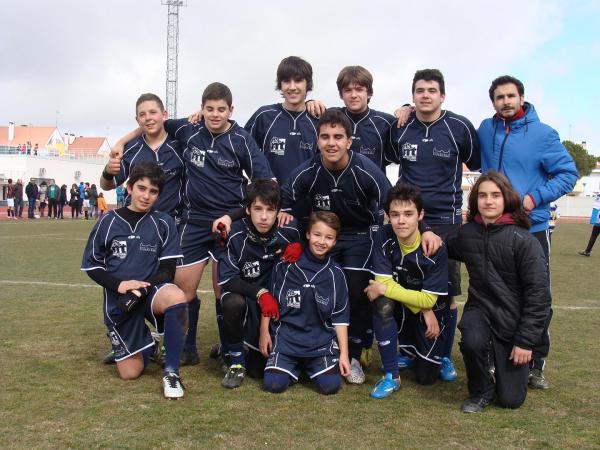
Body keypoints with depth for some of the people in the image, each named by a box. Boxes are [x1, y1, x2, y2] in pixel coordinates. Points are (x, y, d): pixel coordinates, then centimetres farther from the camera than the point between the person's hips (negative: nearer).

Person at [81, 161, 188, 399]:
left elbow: (168, 269, -2)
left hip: (152, 290, -1)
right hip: (118, 300, 1)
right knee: (130, 372, -3)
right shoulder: (108, 222, 1)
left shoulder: (163, 223, 0)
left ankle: (171, 371, -21)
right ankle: (145, 341, 33)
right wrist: (119, 285, -12)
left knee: (176, 297, -37)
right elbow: (91, 266, 6)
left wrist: (143, 287, -19)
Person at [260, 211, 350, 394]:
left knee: (331, 385, -16)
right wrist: (264, 331, 1)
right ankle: (295, 366, 16)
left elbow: (340, 317, 3)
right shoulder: (285, 266, -4)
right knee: (273, 384, -16)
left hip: (322, 340, 1)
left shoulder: (335, 274, 0)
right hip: (286, 337, -1)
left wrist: (344, 354, 1)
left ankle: (310, 366, 17)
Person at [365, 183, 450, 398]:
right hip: (400, 307, 2)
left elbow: (428, 299, -23)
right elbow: (383, 281, -20)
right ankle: (391, 376, -18)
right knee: (383, 304, -34)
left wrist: (384, 289, -26)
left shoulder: (435, 248, -26)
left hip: (431, 310, -1)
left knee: (426, 377, -3)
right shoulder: (384, 237, -20)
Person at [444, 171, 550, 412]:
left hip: (513, 319, -2)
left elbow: (538, 294, -14)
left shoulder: (525, 241, -16)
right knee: (472, 342, -35)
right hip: (480, 309, 2)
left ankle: (500, 361, 36)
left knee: (510, 399, 1)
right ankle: (480, 391, -2)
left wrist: (526, 340, -15)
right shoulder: (467, 234, -3)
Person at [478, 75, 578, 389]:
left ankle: (537, 363, 12)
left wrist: (535, 197, -16)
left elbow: (568, 174, -5)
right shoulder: (485, 131, 5)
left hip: (532, 228, -3)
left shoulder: (543, 134, -5)